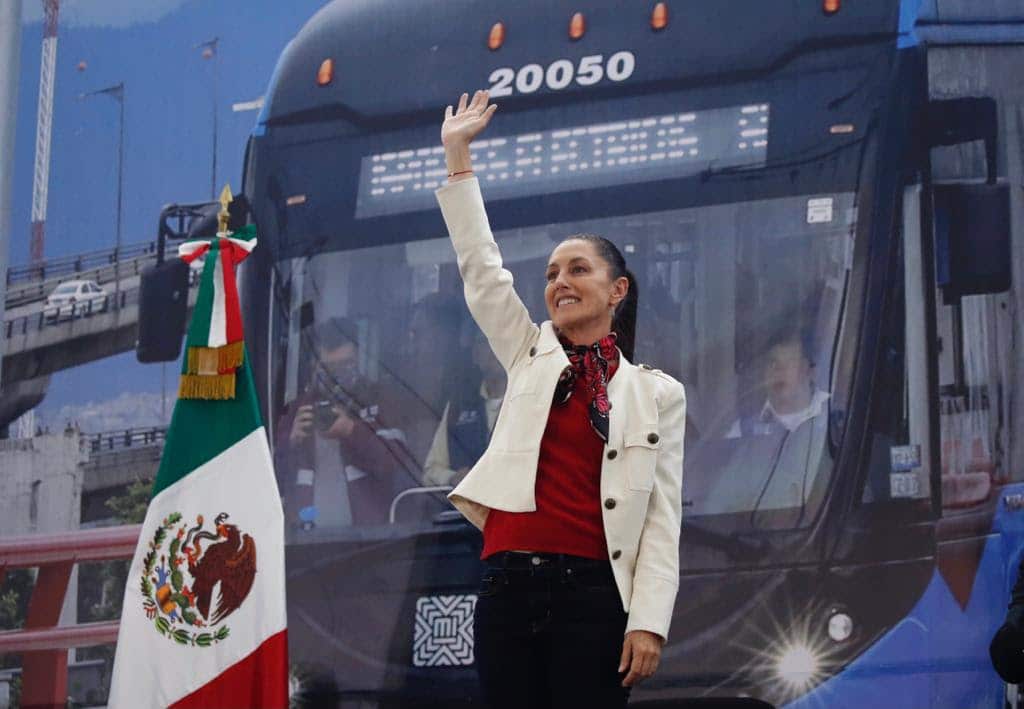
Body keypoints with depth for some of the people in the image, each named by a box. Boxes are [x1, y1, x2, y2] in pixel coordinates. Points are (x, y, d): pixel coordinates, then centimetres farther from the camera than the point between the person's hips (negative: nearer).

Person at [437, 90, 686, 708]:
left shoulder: (657, 393, 7)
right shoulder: (529, 356, 16)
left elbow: (664, 517, 1)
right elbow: (480, 266, 13)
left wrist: (648, 621, -10)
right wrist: (458, 153, 12)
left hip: (592, 592, -3)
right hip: (508, 588, 3)